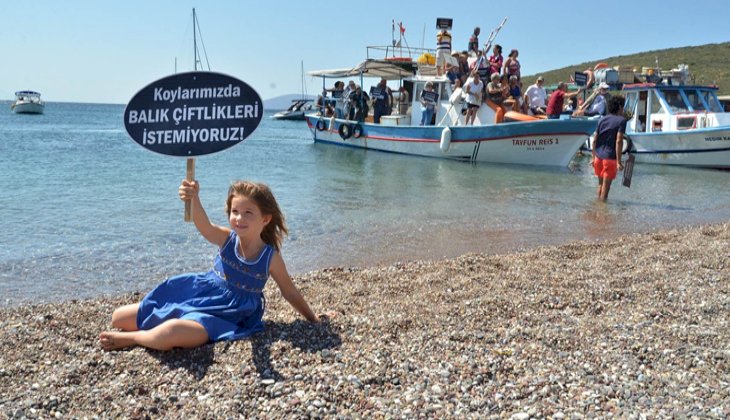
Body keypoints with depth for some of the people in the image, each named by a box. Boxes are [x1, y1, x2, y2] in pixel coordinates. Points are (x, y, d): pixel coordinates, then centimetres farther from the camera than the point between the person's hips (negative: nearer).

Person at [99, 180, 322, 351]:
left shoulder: (271, 258, -13)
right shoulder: (226, 239, -11)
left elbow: (290, 292, 3)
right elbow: (204, 225, -35)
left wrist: (313, 318, 9)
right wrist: (193, 199, -57)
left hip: (220, 318, -3)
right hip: (196, 295, 4)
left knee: (173, 333, -38)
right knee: (118, 319, 5)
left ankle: (129, 339, -7)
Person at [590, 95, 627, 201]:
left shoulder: (602, 119, 10)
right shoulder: (621, 120, -6)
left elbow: (594, 140, 8)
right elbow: (618, 141, -15)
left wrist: (593, 157, 15)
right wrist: (619, 161, -15)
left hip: (598, 157, 6)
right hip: (610, 158, -6)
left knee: (600, 183, 20)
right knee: (606, 185, 2)